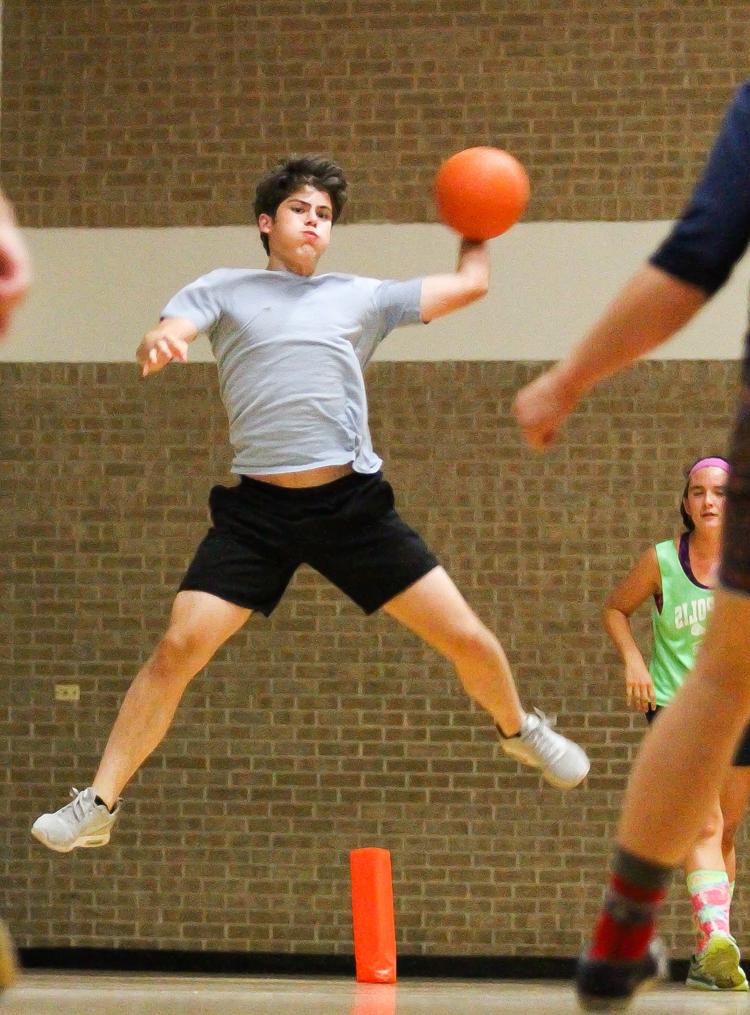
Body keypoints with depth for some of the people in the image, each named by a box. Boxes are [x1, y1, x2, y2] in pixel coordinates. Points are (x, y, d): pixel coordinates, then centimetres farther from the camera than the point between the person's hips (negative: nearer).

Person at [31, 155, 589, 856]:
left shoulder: (360, 297, 15)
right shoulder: (223, 291, 10)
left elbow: (469, 283, 22)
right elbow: (167, 335, -9)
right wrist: (156, 345, -31)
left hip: (354, 503, 2)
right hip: (258, 508, -2)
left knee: (467, 639, 0)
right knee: (178, 648, -15)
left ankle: (518, 728, 32)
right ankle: (97, 805, -6)